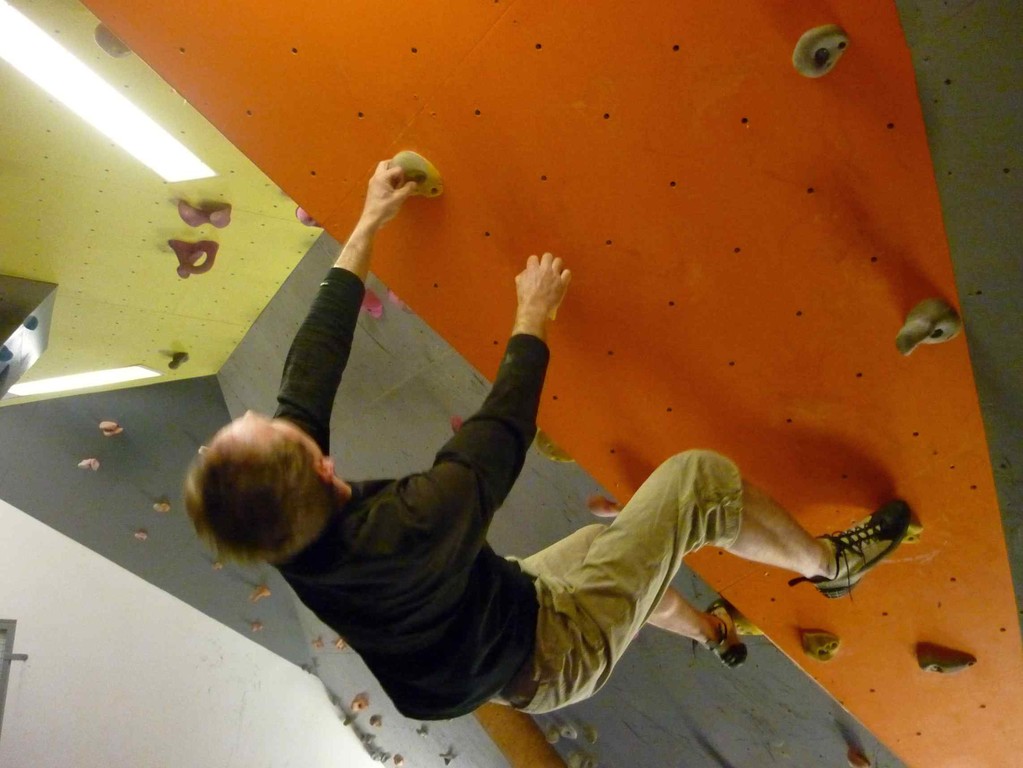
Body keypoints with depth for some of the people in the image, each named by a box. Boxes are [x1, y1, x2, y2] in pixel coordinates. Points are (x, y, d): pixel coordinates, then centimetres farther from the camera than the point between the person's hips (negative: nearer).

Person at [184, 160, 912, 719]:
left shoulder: (269, 523, -19)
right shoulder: (407, 529, -41)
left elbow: (313, 362, -9)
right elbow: (503, 431, -24)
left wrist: (367, 228, -2)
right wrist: (532, 320, -7)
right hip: (553, 654, -7)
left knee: (610, 543, 31)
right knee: (698, 478, -9)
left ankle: (712, 632, 56)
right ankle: (828, 564, 19)